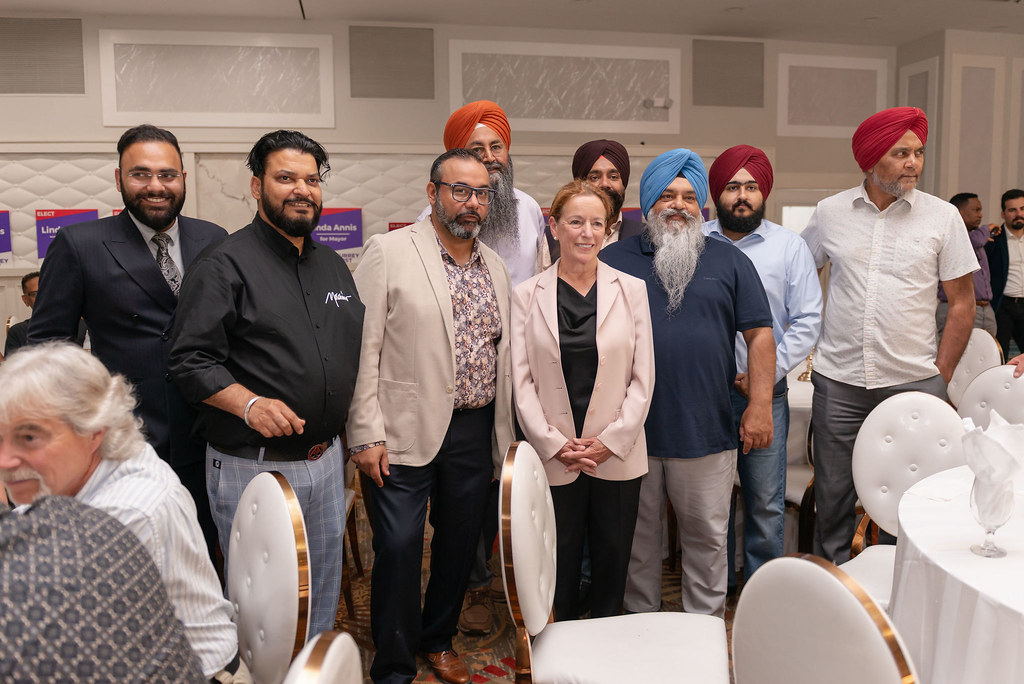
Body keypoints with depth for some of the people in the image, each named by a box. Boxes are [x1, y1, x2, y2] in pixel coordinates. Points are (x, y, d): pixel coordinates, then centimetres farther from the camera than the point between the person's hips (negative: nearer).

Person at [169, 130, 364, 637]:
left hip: (326, 459, 7)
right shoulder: (225, 265, -9)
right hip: (252, 467, -6)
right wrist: (250, 405, -28)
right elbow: (191, 361, -14)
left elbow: (354, 350, 18)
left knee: (322, 593, 20)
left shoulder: (333, 265, 12)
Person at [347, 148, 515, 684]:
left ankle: (438, 640, 38)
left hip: (476, 433, 6)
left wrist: (503, 432, 13)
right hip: (404, 432, -5)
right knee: (399, 549, 0)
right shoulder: (389, 251, -5)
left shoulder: (495, 266, 12)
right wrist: (366, 434, -13)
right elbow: (362, 348, -9)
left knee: (460, 541, 16)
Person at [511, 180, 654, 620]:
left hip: (618, 456, 1)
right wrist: (554, 444, -9)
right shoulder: (527, 296, 2)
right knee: (559, 565, 9)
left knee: (612, 561, 12)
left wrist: (612, 441, -7)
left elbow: (643, 377, 1)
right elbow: (520, 381, -1)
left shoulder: (631, 290, 3)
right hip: (553, 458, 0)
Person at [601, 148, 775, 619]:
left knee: (707, 536, 11)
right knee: (637, 535, 13)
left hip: (707, 433, 0)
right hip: (631, 433, 0)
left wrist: (760, 404, -3)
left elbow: (760, 334, 5)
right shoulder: (614, 259, 5)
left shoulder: (730, 262, 7)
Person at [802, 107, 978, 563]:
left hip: (913, 381, -1)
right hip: (837, 380, 1)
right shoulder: (830, 212, 4)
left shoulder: (943, 216, 1)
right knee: (832, 496, 8)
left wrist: (941, 375, -1)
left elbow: (962, 302, 4)